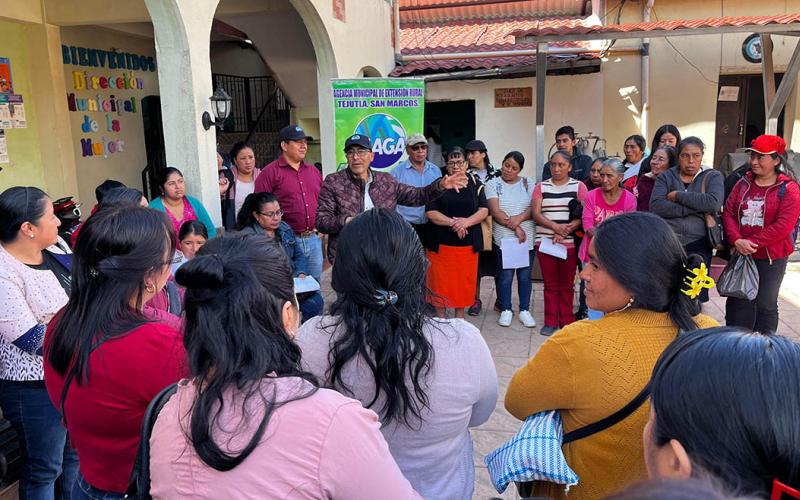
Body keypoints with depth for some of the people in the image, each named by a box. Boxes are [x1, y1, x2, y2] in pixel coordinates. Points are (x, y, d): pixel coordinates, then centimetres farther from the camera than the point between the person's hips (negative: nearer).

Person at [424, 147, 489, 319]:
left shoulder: (475, 184, 8)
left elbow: (484, 210, 0)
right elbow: (430, 212, -6)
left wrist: (466, 222, -18)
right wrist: (453, 223, -17)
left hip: (468, 244, 2)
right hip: (441, 243, -1)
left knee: (464, 281, 7)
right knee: (440, 281, 1)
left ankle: (459, 319, 22)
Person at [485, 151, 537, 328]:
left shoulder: (528, 183, 9)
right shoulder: (493, 184, 2)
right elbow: (496, 212, -8)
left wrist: (520, 218, -18)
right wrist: (515, 228, -13)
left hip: (527, 238, 2)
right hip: (504, 238, -2)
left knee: (525, 275, 8)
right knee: (505, 276, 1)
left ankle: (524, 310, 21)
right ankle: (506, 310, 17)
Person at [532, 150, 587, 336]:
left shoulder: (579, 186, 4)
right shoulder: (541, 187, 8)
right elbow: (535, 213, -2)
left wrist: (566, 231, -17)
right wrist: (555, 226, -17)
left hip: (570, 243, -1)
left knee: (567, 284, 6)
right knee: (550, 284, 5)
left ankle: (567, 321, 16)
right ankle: (550, 322, 11)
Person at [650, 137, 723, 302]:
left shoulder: (713, 177, 9)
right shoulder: (666, 177, 10)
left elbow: (714, 202, -13)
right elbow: (655, 206, -8)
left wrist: (678, 195, -8)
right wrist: (695, 207, -12)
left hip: (698, 246, 0)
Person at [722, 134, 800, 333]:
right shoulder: (744, 183, 6)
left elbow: (783, 225, -17)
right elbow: (728, 212, 0)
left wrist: (752, 242, -18)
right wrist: (737, 240, -15)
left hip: (772, 258, -4)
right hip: (741, 255, 4)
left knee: (765, 305, 7)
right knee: (738, 302, 12)